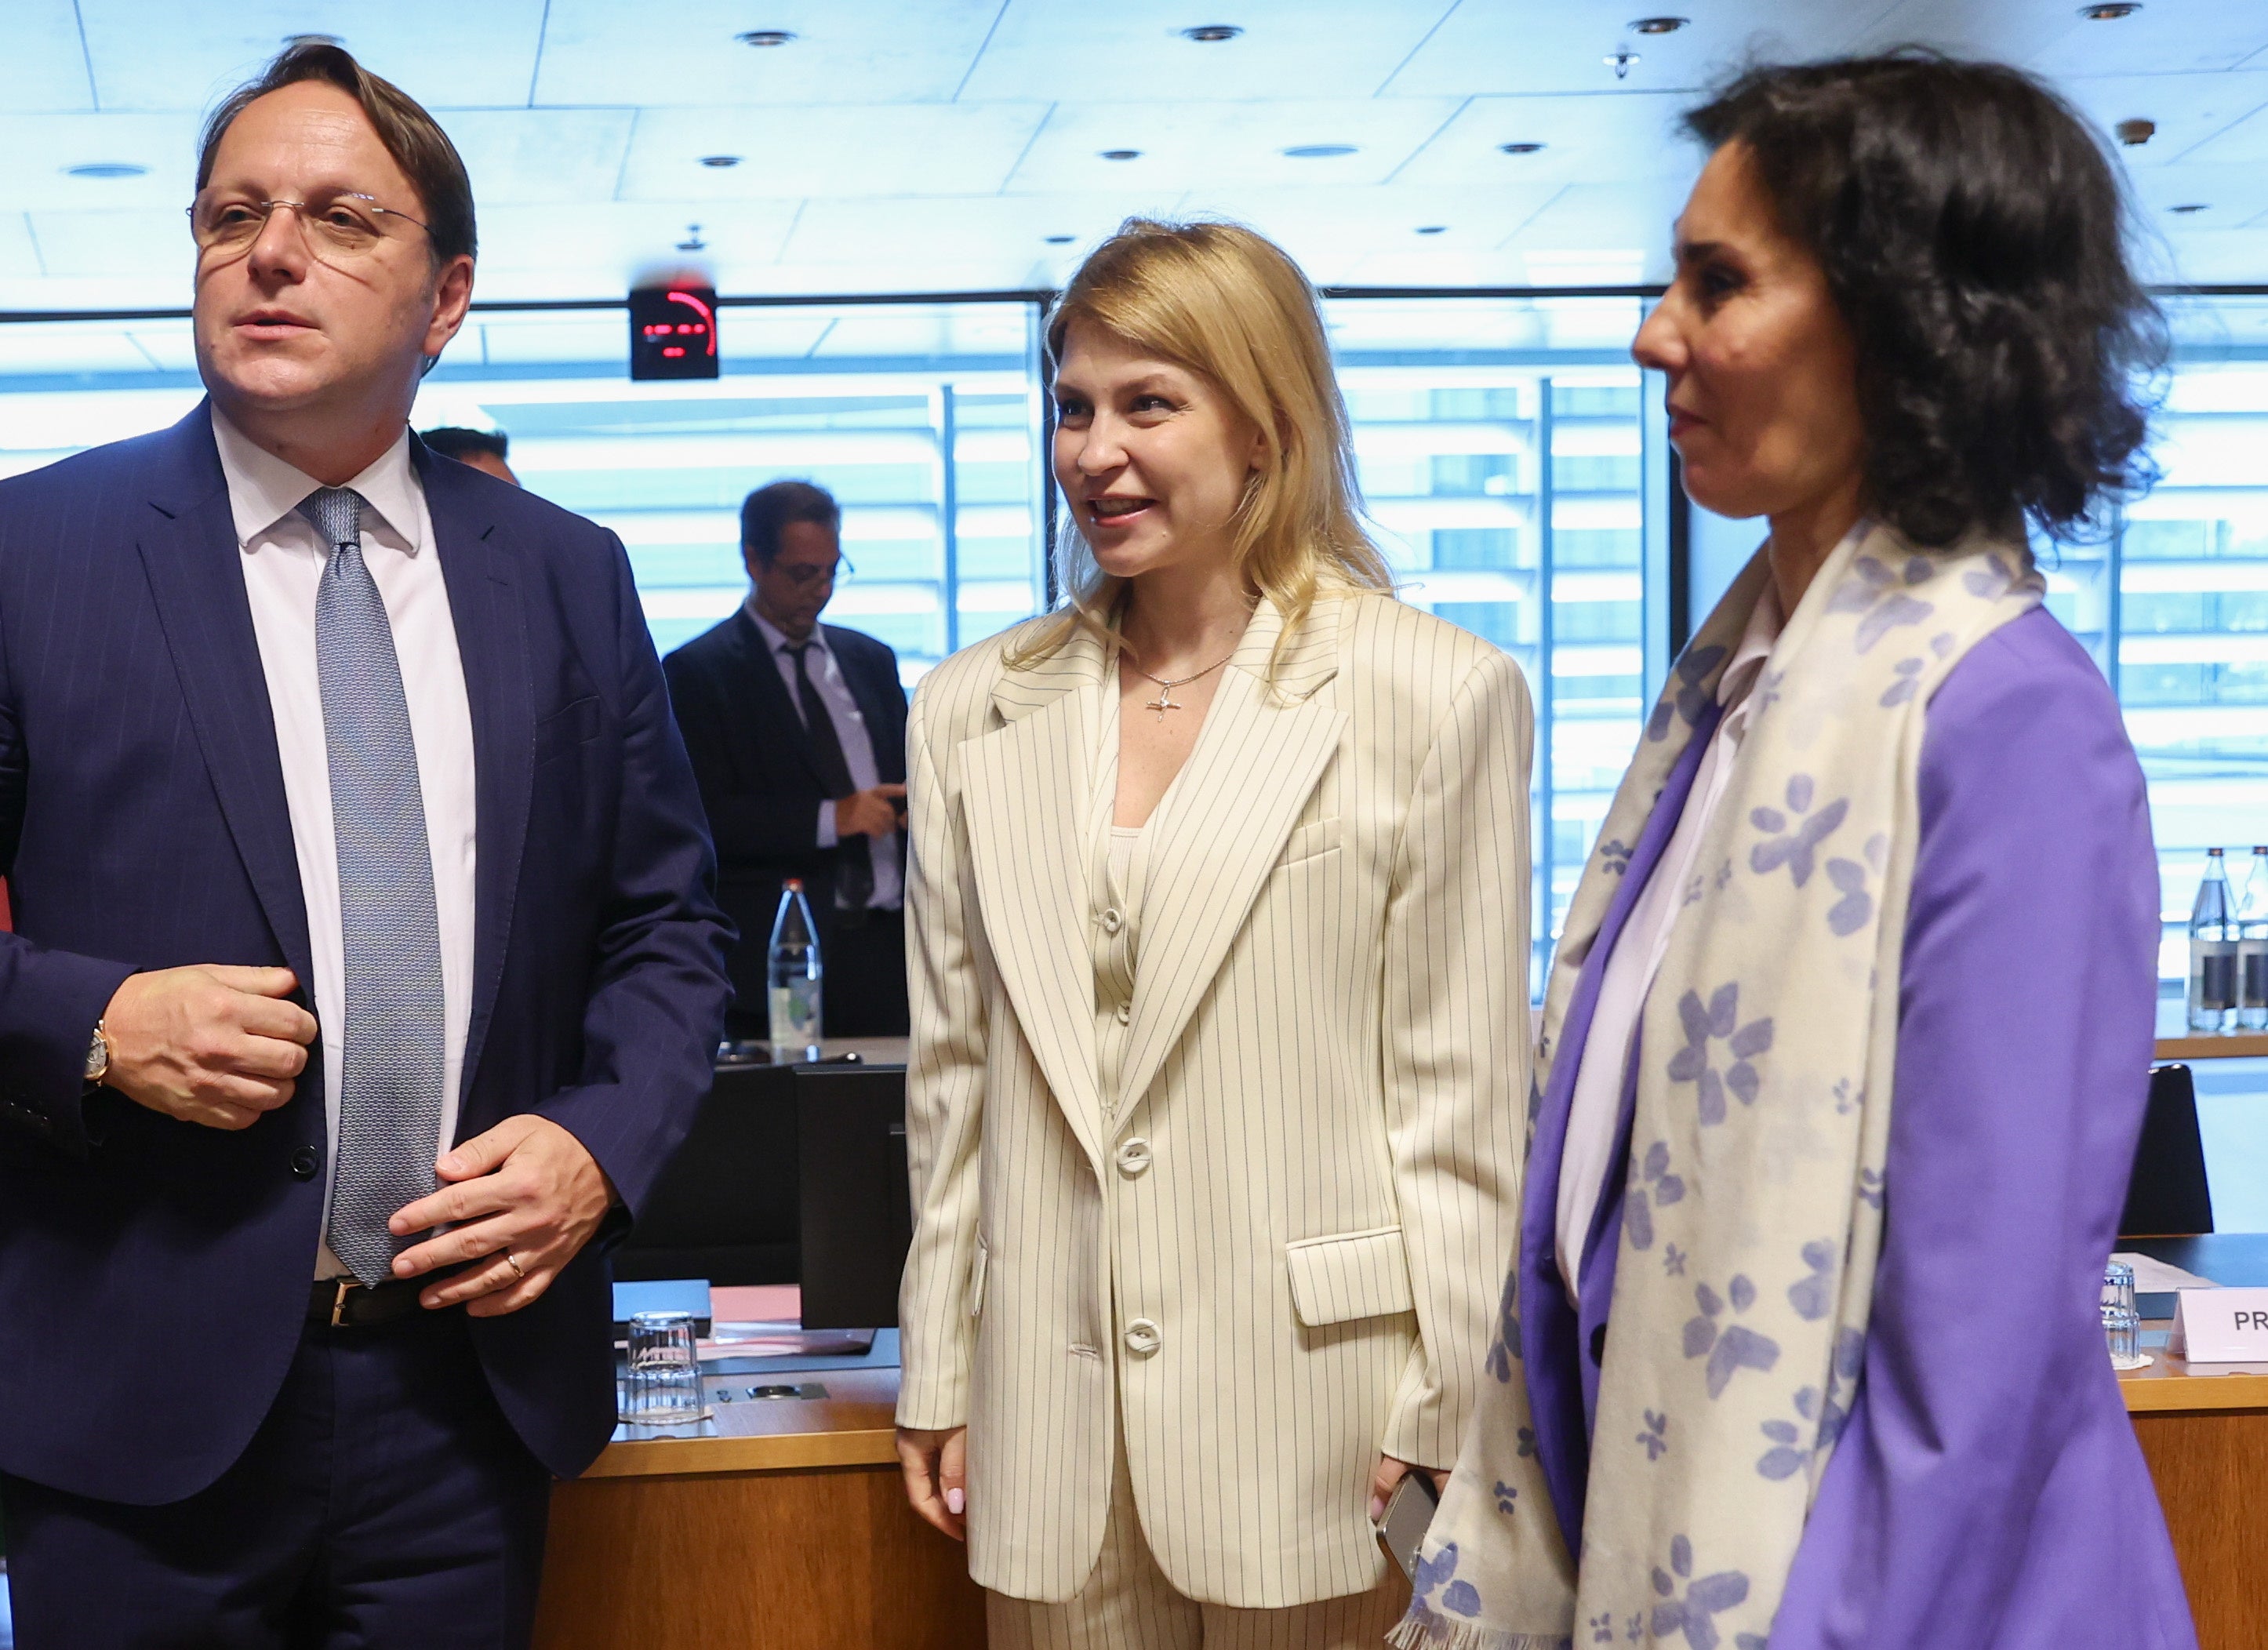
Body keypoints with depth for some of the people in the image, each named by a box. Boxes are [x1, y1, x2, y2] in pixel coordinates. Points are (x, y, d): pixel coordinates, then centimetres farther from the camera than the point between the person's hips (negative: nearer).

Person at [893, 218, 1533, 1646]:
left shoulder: (1437, 696, -3)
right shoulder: (975, 714, 9)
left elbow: (1463, 1096, -4)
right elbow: (954, 1076, 12)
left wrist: (1439, 1425, -5)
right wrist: (941, 1380, 10)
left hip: (1313, 1411, -3)